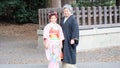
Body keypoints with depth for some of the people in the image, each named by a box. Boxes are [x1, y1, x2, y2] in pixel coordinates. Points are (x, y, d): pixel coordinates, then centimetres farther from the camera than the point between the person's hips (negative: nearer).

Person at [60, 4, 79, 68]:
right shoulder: (63, 19, 13)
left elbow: (75, 29, -16)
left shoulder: (73, 19, -8)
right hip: (63, 40, 7)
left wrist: (73, 39, -24)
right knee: (65, 55, 6)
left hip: (70, 40, -7)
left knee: (70, 55, -6)